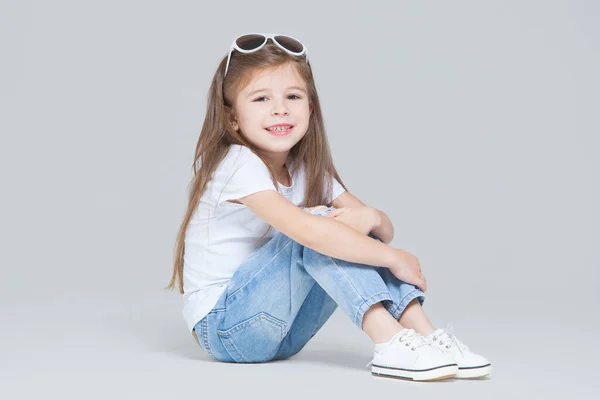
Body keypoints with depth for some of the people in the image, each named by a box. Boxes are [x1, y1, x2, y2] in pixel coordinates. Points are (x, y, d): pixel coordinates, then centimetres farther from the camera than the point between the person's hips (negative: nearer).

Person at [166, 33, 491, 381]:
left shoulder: (307, 170, 5)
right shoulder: (238, 166, -20)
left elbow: (385, 230, 2)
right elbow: (308, 230, -35)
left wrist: (369, 217, -23)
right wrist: (394, 258, -28)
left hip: (279, 331, 8)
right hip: (223, 327, -8)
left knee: (360, 234, -7)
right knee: (318, 228, -25)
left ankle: (424, 335, -19)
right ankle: (390, 344, -30)